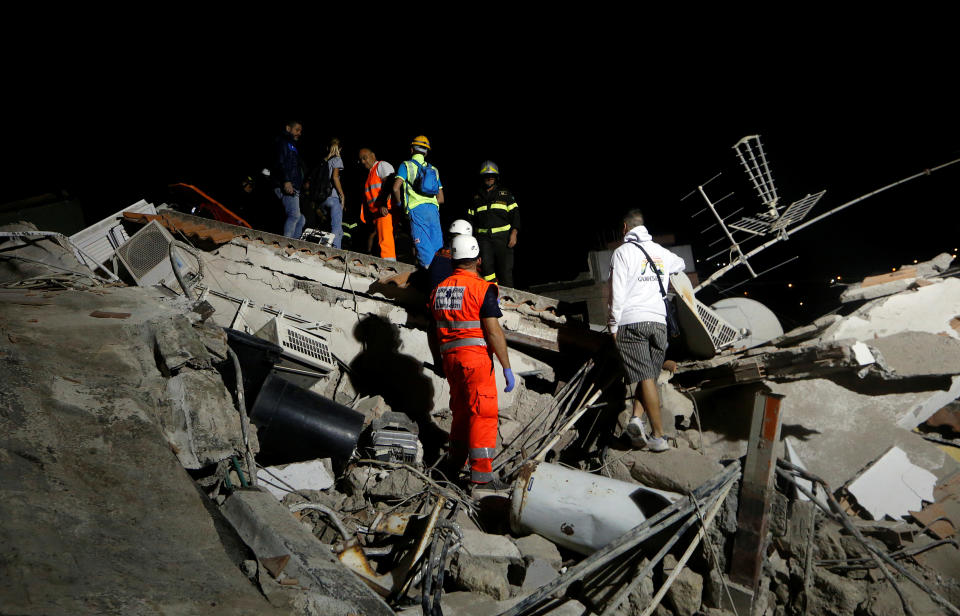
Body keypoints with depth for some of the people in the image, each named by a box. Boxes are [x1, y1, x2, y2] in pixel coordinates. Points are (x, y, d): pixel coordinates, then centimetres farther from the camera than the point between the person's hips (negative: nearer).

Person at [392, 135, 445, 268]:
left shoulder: (406, 165, 7)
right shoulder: (433, 169, 22)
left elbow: (396, 188, -6)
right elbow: (441, 198, 19)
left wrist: (399, 203, 10)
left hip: (416, 209, -4)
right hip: (433, 208, 5)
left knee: (423, 246, -6)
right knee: (438, 247, 6)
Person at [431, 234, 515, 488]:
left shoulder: (439, 289, 8)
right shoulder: (482, 288, -11)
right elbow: (494, 332, -15)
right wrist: (507, 367, -11)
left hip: (450, 357, 7)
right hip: (476, 355, -6)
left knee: (461, 408, 21)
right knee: (483, 412, 0)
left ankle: (456, 459, 33)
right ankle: (481, 472, 1)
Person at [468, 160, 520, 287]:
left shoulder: (505, 193, 12)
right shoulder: (476, 197, 18)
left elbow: (515, 214, 4)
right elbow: (470, 219, 19)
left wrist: (514, 233, -8)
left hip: (503, 237, -2)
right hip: (484, 238, 2)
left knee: (505, 269, -4)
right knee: (486, 267, -11)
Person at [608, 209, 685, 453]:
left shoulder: (622, 252, -1)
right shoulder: (660, 251, 15)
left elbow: (617, 293, -7)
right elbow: (680, 264, 38)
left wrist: (614, 326, -1)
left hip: (631, 322, -4)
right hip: (658, 321, 4)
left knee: (645, 377, -6)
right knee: (649, 376, 12)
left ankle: (658, 436, -7)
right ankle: (637, 417, -6)